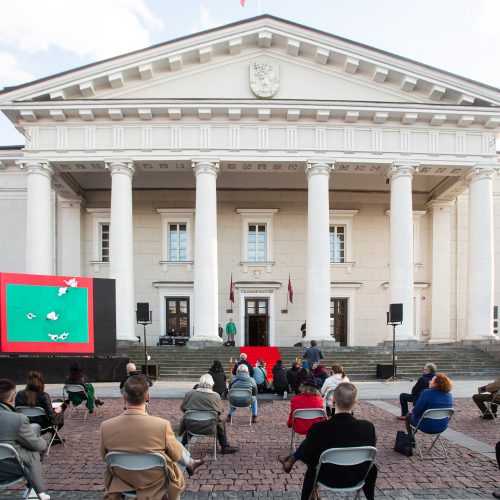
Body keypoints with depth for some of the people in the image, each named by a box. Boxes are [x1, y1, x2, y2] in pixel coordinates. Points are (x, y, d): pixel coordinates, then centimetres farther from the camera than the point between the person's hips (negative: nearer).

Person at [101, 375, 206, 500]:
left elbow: (105, 457, -2)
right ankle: (190, 463, 55)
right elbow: (176, 456, -13)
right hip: (155, 484, -3)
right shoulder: (162, 425, -30)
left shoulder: (105, 426, -22)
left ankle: (190, 463, 50)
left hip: (122, 483, 3)